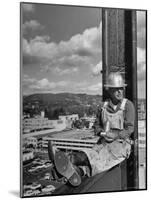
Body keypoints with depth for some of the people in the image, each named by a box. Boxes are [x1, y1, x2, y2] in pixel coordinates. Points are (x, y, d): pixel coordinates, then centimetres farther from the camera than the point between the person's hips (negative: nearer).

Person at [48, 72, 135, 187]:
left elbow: (129, 128, -8)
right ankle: (77, 171, -63)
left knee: (98, 156, -34)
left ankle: (71, 159, -58)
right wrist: (102, 133, -5)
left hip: (121, 144, -3)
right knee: (95, 152, -31)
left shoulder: (128, 105, -3)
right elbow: (97, 126, 18)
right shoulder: (103, 107, 10)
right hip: (104, 142, 4)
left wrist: (116, 135, -22)